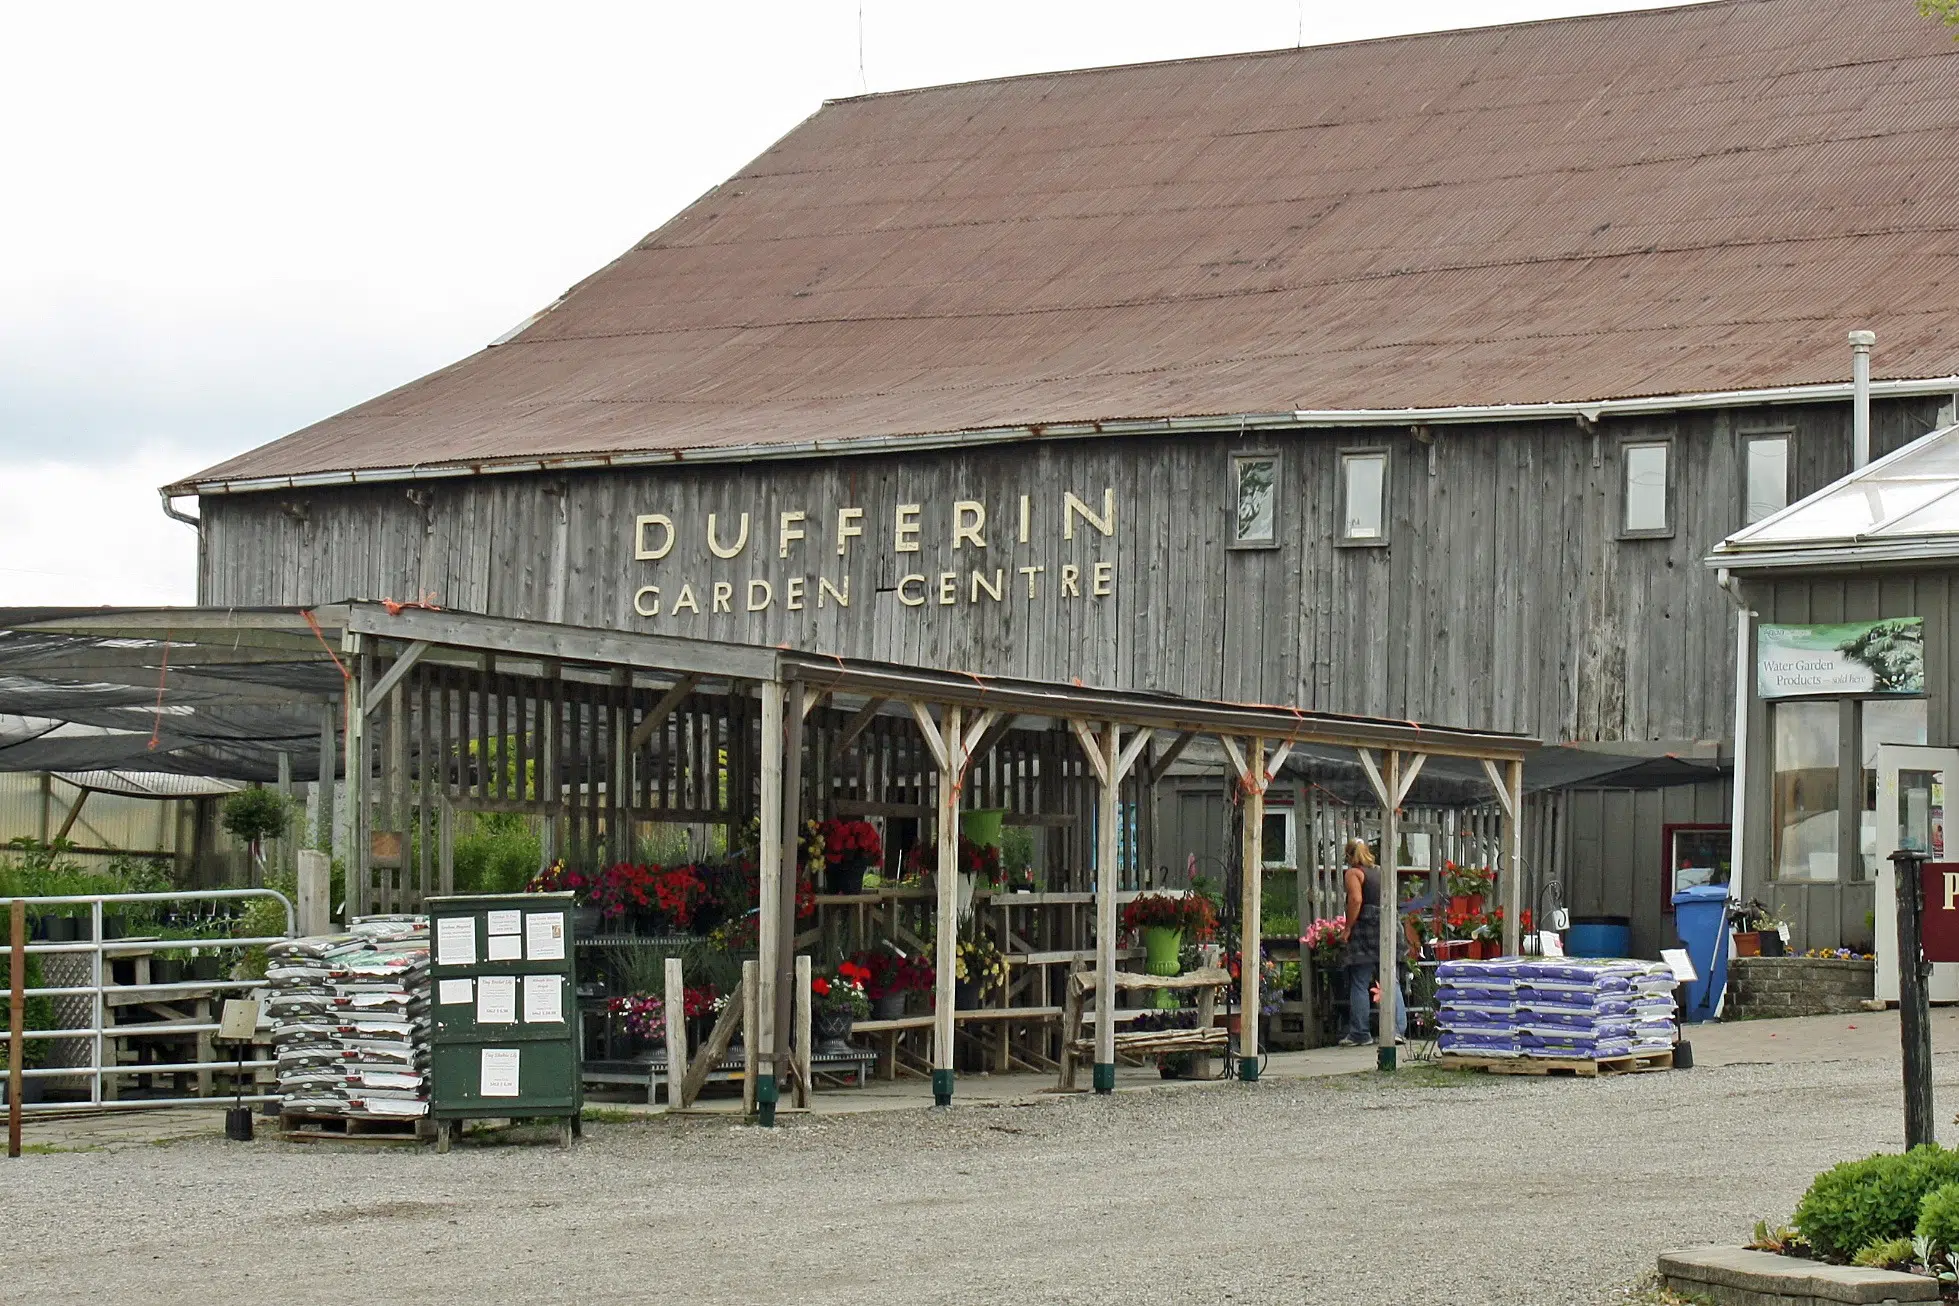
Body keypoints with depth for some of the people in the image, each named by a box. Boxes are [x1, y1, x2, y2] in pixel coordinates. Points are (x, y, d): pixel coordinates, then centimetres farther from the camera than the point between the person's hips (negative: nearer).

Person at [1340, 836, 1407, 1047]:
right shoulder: (1380, 872, 18)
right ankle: (1398, 1029, -1)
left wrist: (1348, 927, -9)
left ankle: (1358, 1035, 1)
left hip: (1366, 927, -6)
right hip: (1388, 928, 6)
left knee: (1359, 984, 0)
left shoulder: (1354, 873, 0)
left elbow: (1356, 899, -13)